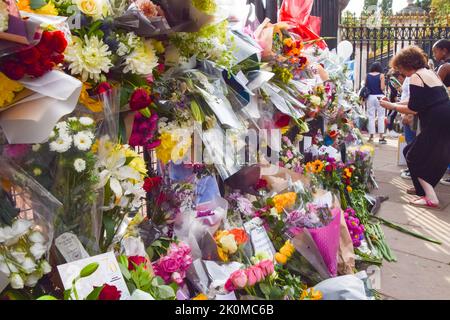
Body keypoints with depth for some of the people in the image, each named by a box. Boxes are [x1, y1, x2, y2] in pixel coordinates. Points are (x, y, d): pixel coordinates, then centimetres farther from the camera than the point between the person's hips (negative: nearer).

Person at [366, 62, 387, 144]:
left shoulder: (367, 75, 5)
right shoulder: (381, 75, -3)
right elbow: (382, 88, -8)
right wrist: (385, 85, 12)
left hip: (370, 97, 3)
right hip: (379, 97, -2)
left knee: (371, 117, 7)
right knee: (381, 117, 1)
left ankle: (371, 136, 8)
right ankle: (381, 137, -1)